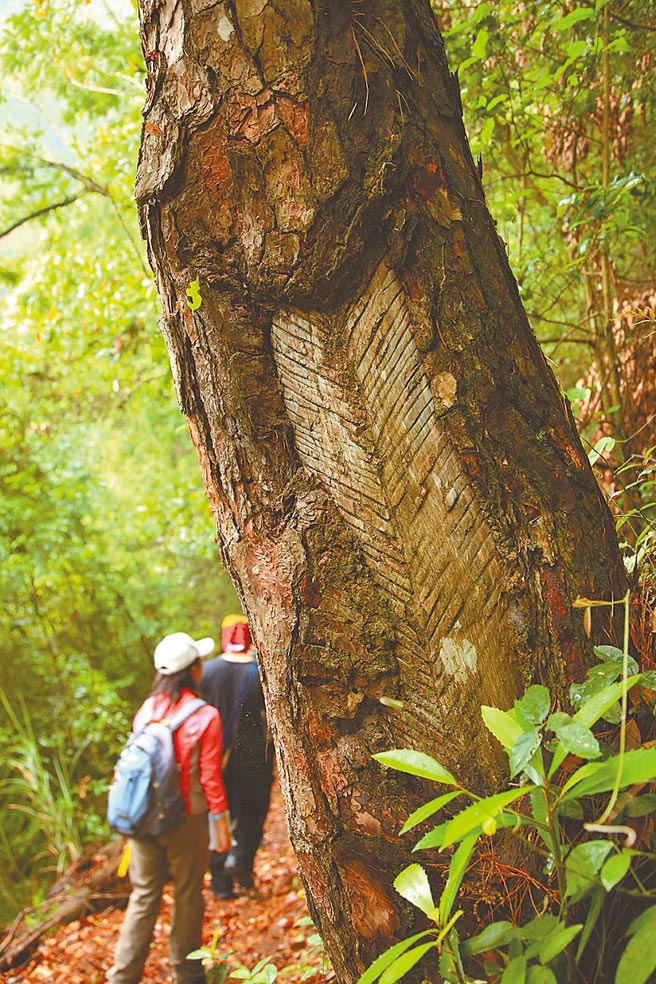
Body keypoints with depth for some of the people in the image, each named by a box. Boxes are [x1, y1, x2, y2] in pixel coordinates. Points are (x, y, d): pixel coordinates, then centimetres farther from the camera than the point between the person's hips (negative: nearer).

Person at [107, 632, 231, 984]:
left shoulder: (145, 710, -2)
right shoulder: (205, 717, -14)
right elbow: (210, 777, -11)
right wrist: (221, 824, -1)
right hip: (187, 821, -3)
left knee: (143, 896, 14)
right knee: (187, 897, 13)